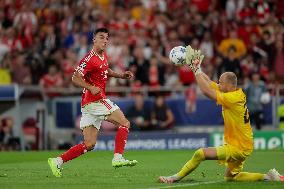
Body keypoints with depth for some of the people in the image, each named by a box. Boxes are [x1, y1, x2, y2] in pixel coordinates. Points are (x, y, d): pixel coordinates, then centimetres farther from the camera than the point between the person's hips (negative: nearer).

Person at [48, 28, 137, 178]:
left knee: (89, 144, 7)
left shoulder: (103, 56, 15)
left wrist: (121, 75, 24)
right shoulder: (90, 58, -14)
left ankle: (57, 161, 5)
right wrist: (91, 88, -32)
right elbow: (75, 78, -19)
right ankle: (118, 158, -12)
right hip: (95, 101, -9)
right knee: (124, 124, -9)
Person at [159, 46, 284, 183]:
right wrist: (195, 67, 5)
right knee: (230, 177, 24)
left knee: (200, 154, -15)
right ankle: (267, 177, 20)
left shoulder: (234, 98, -24)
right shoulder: (235, 93, 4)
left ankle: (176, 177, -2)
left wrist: (197, 70, -16)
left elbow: (206, 91, -26)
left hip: (238, 148, -10)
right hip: (242, 146, 10)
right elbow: (209, 84, 10)